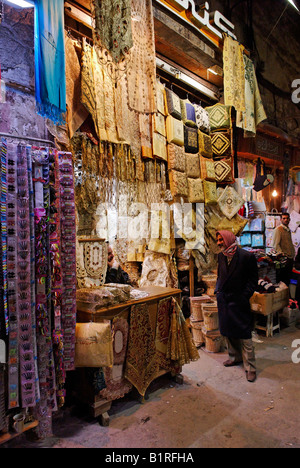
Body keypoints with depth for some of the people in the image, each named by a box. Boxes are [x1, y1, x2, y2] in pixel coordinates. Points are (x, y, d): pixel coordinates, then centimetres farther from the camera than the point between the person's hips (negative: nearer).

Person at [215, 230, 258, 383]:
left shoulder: (247, 256, -13)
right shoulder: (221, 256, 5)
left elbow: (253, 280, -8)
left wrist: (244, 297, -12)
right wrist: (218, 290, 6)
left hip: (239, 301, -6)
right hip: (224, 300, 6)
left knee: (245, 335, 2)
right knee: (228, 332, 17)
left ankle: (250, 367, 16)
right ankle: (235, 357, 37)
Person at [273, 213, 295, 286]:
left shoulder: (288, 230, 16)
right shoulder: (278, 229, -9)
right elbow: (276, 244, -16)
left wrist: (293, 253, 13)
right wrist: (282, 254, -24)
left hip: (290, 258, 8)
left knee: (288, 277, 13)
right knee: (282, 278, -2)